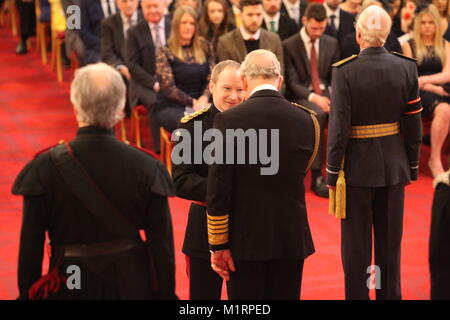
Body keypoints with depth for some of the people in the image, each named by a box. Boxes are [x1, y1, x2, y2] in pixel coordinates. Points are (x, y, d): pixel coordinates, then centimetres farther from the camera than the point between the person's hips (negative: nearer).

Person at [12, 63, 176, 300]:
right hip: (131, 282, 1)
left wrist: (28, 293, 3)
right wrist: (165, 294, 2)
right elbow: (162, 245, -7)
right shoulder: (146, 167, -11)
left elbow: (31, 244, -8)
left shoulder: (46, 167, -13)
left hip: (71, 284, -1)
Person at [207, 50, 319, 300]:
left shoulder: (228, 121, -11)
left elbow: (218, 191, -11)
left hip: (245, 240, -3)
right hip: (292, 238, 3)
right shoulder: (306, 120, -2)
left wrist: (218, 244, -5)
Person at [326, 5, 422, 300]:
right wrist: (412, 166, 10)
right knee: (390, 243, 15)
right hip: (394, 166, 3)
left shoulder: (345, 72, -16)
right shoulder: (406, 67, -6)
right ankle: (389, 294, 24)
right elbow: (413, 124, -1)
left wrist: (332, 172, -5)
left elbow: (339, 127, -15)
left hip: (358, 167, -3)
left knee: (357, 245, 8)